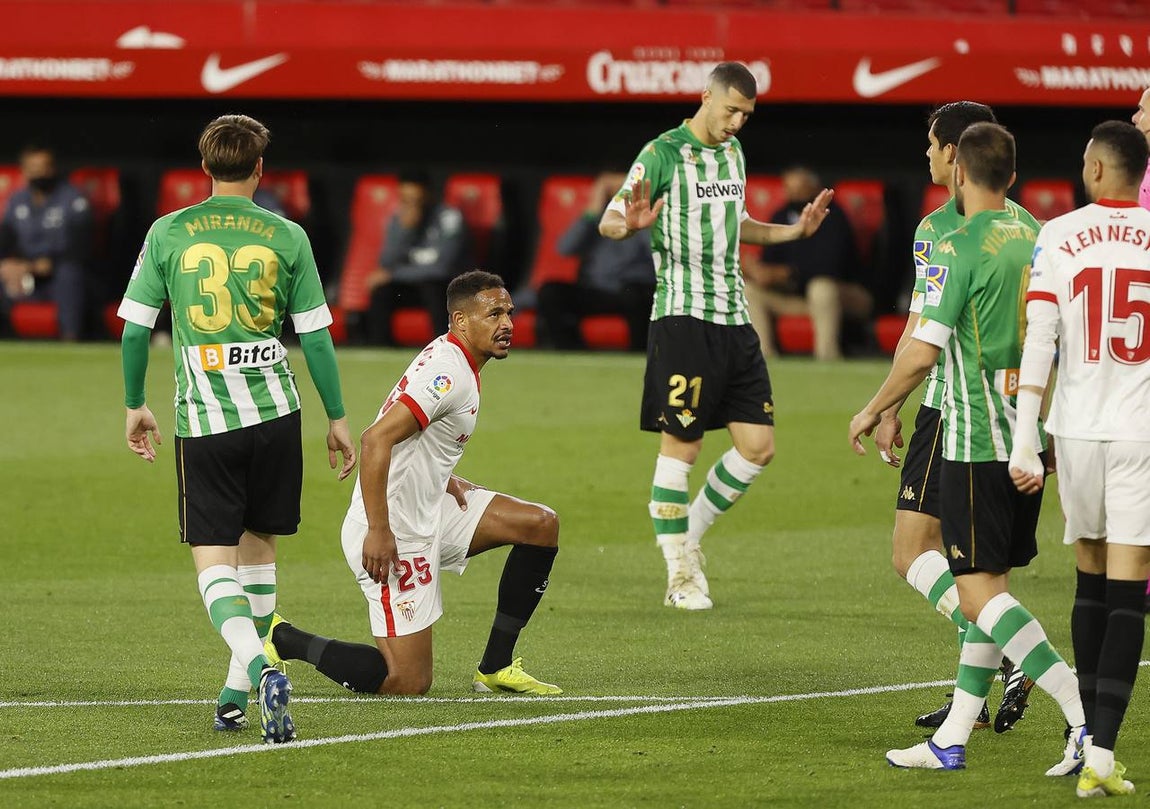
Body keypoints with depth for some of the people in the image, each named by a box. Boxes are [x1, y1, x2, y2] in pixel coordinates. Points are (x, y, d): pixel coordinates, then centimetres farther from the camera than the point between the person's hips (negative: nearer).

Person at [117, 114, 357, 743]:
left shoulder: (168, 234, 0)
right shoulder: (286, 237, 0)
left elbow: (135, 328, 2)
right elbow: (315, 336, 2)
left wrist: (135, 406, 16)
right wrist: (337, 419, 11)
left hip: (202, 420, -1)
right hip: (274, 410, 1)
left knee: (213, 557, -2)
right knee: (258, 543, 16)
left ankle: (259, 666, -27)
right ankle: (237, 691, 18)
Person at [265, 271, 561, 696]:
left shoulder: (449, 360, 12)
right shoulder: (450, 375, -20)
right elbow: (376, 439, -29)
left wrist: (445, 480, 12)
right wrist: (378, 531, -29)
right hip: (396, 532, -10)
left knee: (541, 525, 6)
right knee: (409, 683, -9)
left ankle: (495, 668, 9)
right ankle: (283, 639, 5)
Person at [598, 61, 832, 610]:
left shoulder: (733, 152, 15)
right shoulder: (663, 154, -7)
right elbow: (608, 222, -10)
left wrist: (795, 230, 22)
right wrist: (630, 224, -33)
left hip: (733, 318, 7)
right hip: (683, 314, -7)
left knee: (758, 447, 4)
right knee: (681, 445, -5)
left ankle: (689, 537, 21)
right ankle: (680, 573, 2)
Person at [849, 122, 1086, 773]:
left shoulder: (960, 248, -13)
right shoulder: (1038, 241, 9)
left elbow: (922, 353, -15)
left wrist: (874, 411, 1)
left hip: (976, 442, -8)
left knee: (980, 593, -7)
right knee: (992, 588, 12)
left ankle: (1084, 716, -19)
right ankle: (952, 739, 16)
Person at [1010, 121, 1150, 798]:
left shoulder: (1058, 237, -2)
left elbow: (1038, 344, -5)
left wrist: (1026, 443, -3)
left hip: (1078, 430, 1)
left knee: (1090, 583, 17)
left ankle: (1091, 735, 22)